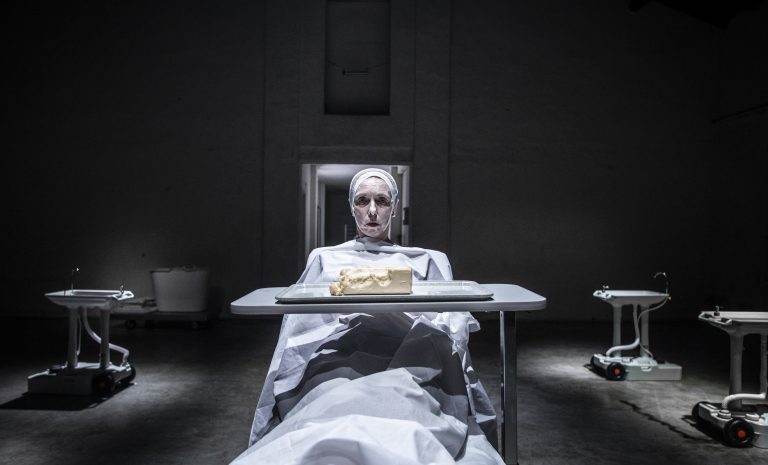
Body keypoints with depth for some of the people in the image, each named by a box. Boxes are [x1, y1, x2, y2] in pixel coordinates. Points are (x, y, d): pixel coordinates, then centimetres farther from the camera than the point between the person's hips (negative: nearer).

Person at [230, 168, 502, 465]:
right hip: (342, 351, 1)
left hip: (411, 351, 0)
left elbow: (453, 318, 15)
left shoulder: (427, 261, 28)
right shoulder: (325, 259, 29)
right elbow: (301, 322, 17)